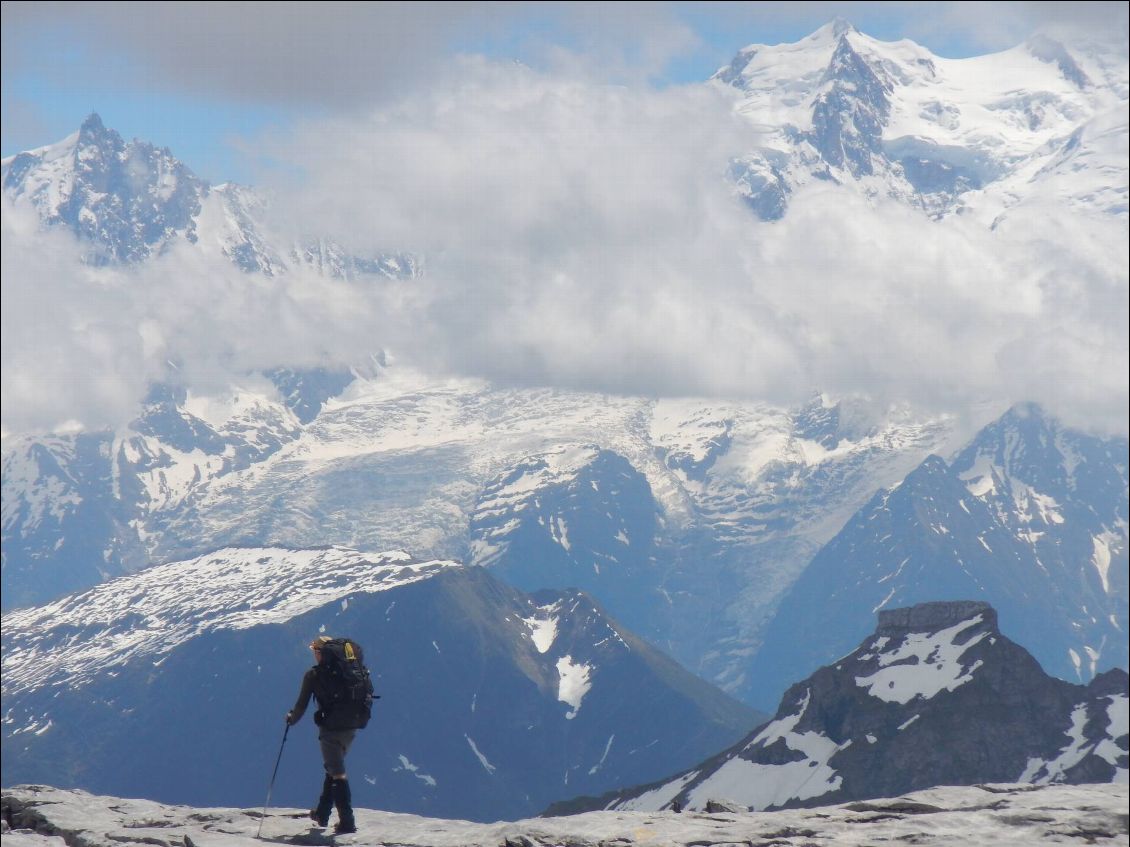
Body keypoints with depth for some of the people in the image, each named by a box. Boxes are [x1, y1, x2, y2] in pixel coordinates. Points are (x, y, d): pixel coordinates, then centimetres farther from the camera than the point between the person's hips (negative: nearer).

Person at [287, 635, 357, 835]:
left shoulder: (313, 675, -4)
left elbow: (302, 704, -2)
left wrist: (291, 719, 18)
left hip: (330, 728, -6)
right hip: (350, 727, 6)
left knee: (337, 773, -4)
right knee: (334, 767, 23)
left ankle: (347, 821, -12)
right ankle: (322, 814, 31)